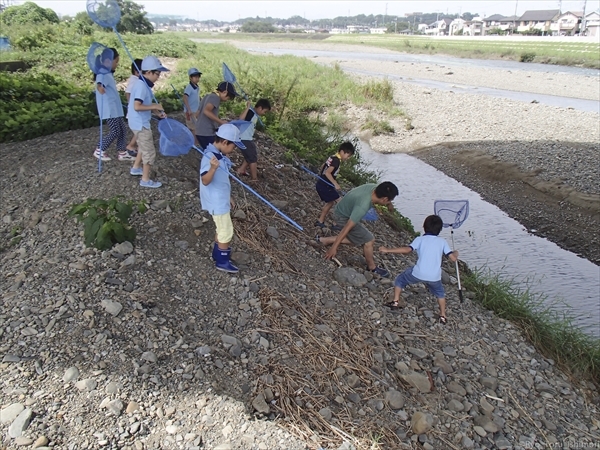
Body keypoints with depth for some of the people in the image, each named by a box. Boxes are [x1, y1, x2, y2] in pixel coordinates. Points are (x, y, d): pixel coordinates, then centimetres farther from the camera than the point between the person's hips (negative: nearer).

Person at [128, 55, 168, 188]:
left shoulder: (143, 84, 7)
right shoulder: (142, 86, -22)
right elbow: (137, 106, -30)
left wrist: (157, 111, 8)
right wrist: (154, 106, -21)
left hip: (140, 122, 10)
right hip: (140, 124, -10)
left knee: (143, 146, 29)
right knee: (149, 152, -1)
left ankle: (136, 168, 45)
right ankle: (145, 180, 8)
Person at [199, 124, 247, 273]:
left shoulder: (219, 155, 5)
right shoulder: (209, 157, -24)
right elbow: (205, 181, -29)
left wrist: (228, 197, 21)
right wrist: (213, 168, -47)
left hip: (222, 200, 9)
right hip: (217, 202, -9)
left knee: (222, 230, 22)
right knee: (227, 232, 4)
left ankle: (217, 254, 39)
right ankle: (222, 261, 19)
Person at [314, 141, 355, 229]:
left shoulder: (332, 157, 11)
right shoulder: (336, 160, -17)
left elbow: (323, 166, 26)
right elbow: (327, 173, -27)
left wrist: (321, 175, 44)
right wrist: (335, 184, -29)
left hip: (321, 184, 10)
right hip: (325, 186, -10)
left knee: (331, 202, 23)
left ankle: (320, 221, 28)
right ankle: (338, 224, -3)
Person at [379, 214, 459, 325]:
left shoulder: (420, 239, 1)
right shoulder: (442, 241, 6)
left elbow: (407, 250, -14)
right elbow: (453, 258, 2)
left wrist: (388, 250, -10)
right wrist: (456, 253, 26)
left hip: (418, 273, -2)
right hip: (435, 277, 2)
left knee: (400, 280, 24)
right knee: (440, 293, 31)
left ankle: (395, 302, 20)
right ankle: (443, 316, 30)